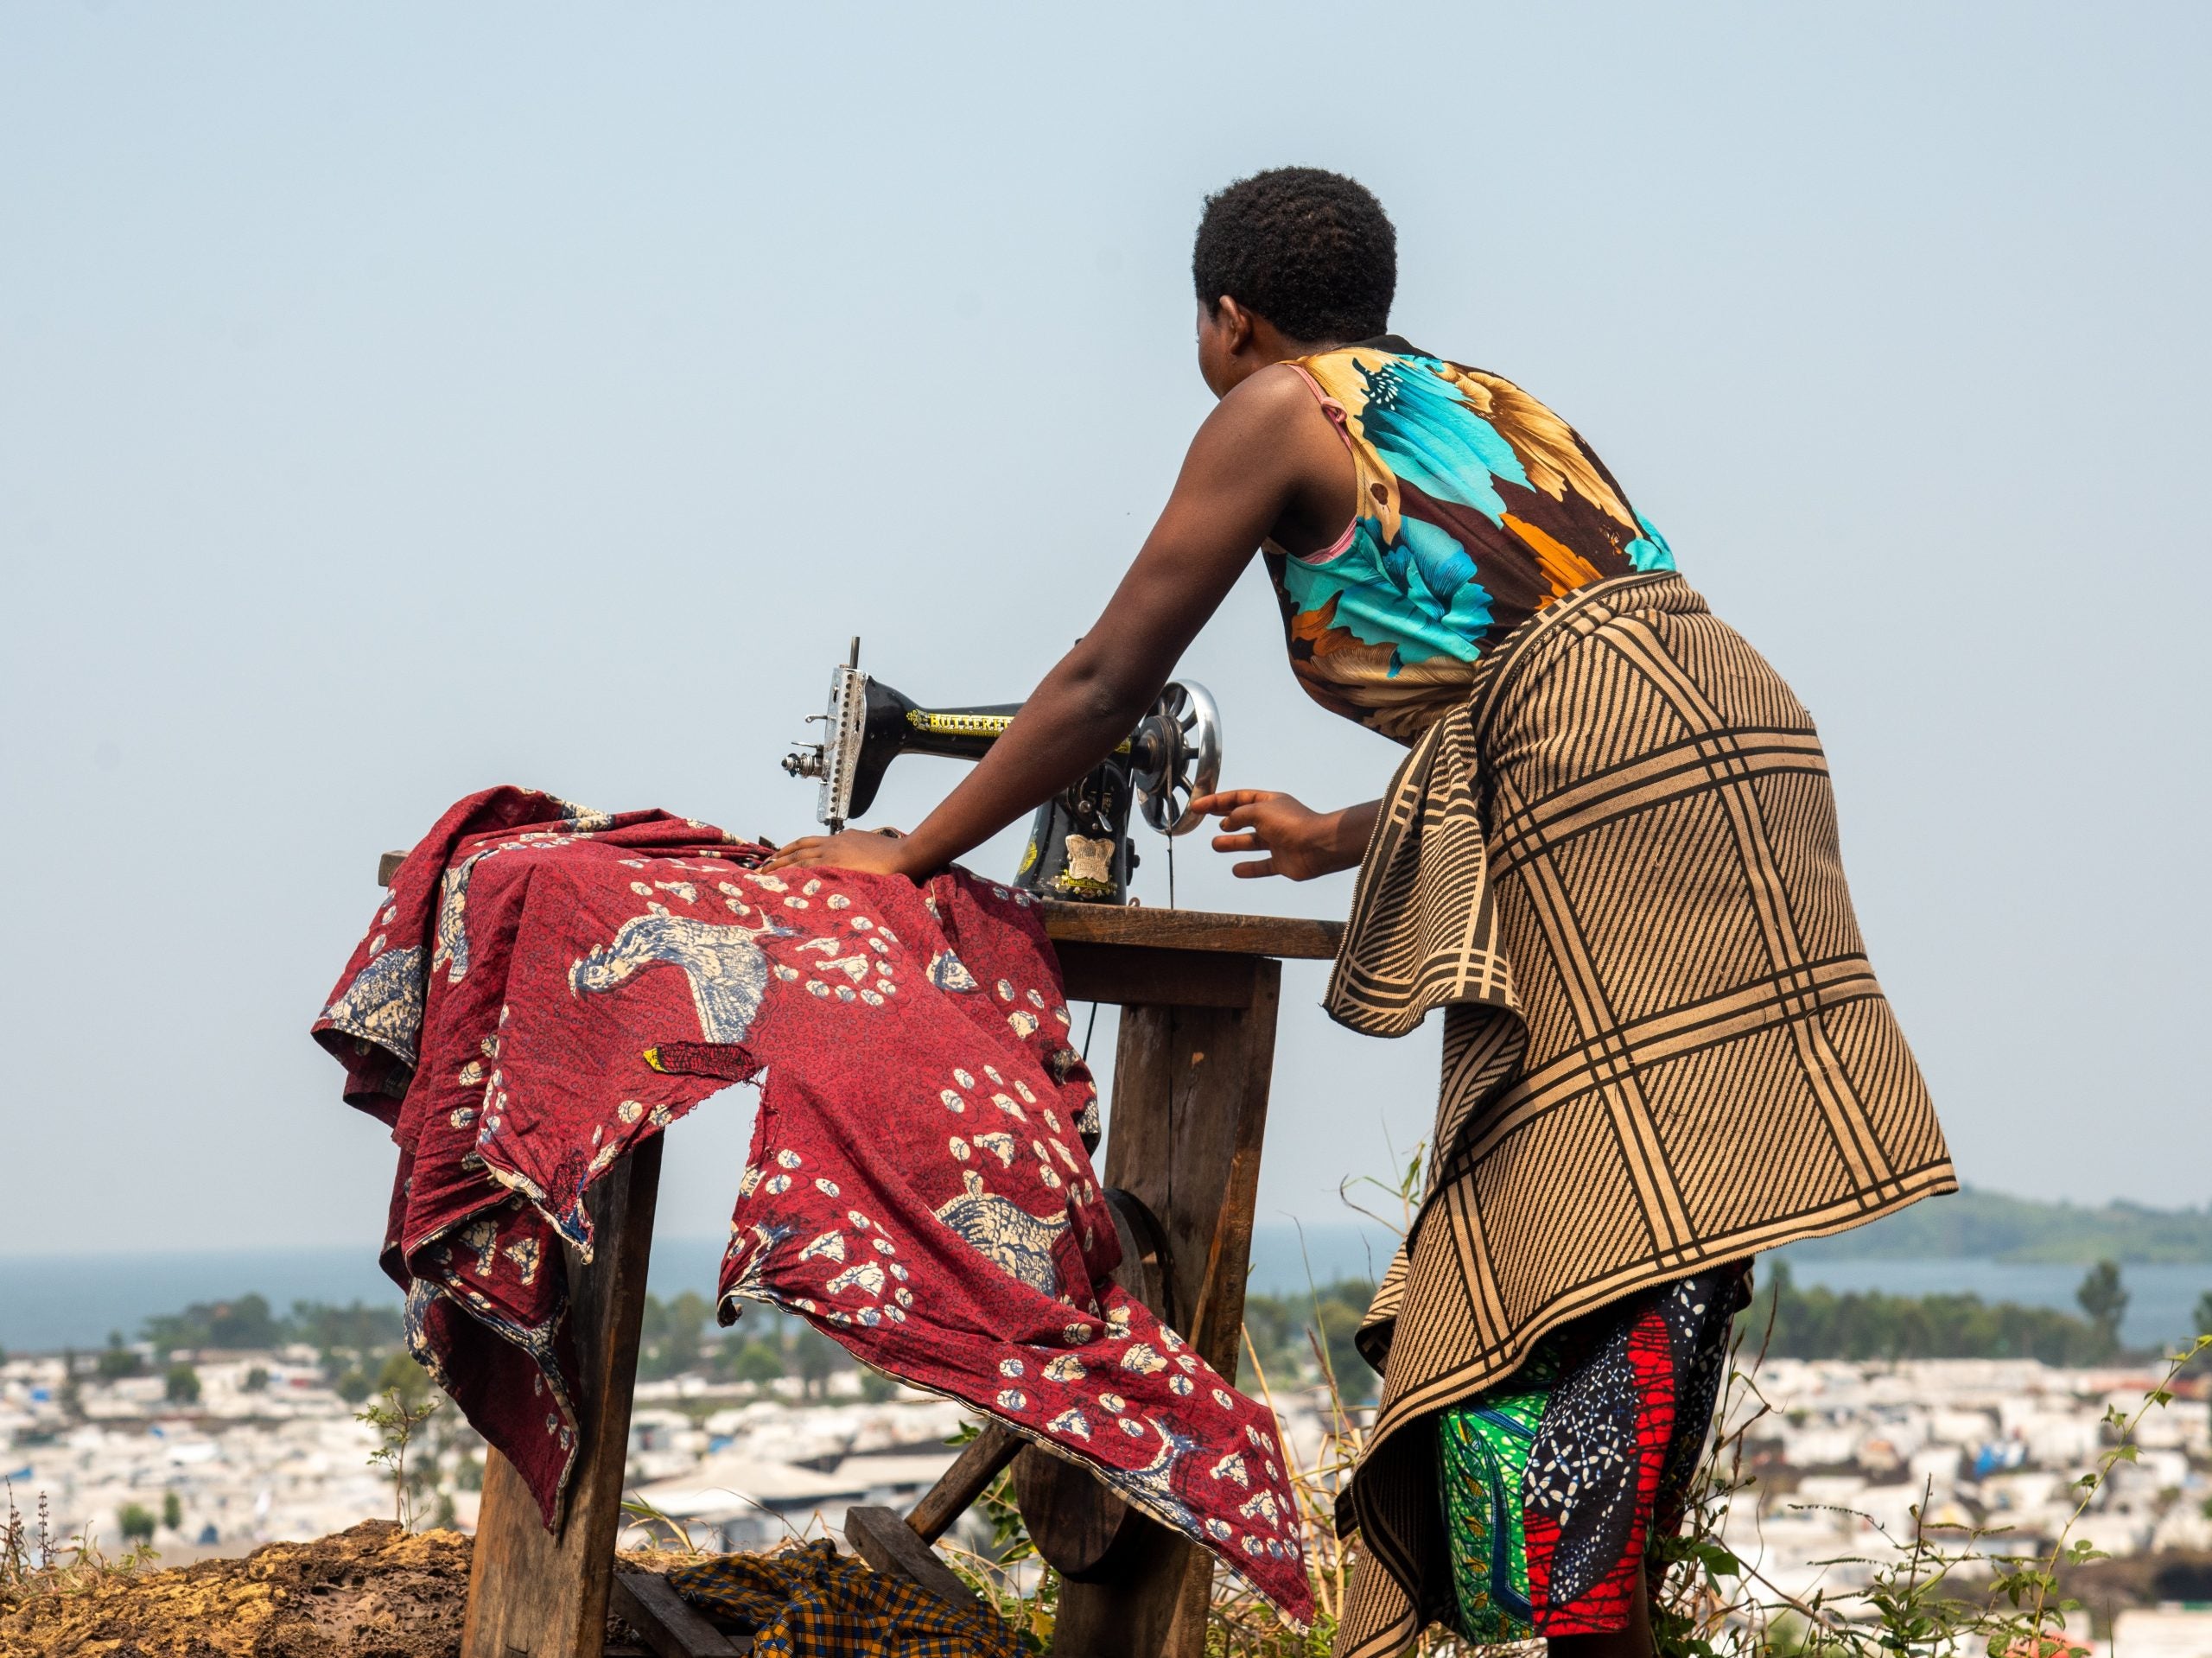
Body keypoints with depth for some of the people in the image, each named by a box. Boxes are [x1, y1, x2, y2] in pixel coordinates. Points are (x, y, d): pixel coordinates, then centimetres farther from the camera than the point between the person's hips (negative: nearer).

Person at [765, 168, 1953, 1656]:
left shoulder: (1280, 410, 7)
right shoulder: (1473, 401, 29)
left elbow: (1107, 683, 7)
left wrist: (912, 852, 17)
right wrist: (1344, 838, 48)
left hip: (1621, 773, -8)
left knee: (1621, 1239, -12)